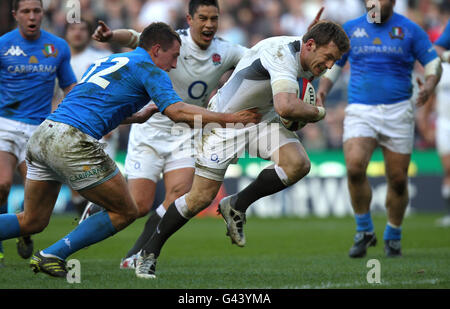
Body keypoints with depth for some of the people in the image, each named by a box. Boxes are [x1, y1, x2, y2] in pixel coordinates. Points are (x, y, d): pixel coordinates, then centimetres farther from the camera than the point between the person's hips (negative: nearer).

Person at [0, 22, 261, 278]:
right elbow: (177, 111, -12)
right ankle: (51, 256, 0)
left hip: (41, 136, 8)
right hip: (73, 142, -8)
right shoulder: (150, 70, 2)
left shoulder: (108, 61, 27)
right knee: (125, 212, 6)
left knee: (32, 222, 18)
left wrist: (138, 116, 40)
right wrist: (229, 118, -7)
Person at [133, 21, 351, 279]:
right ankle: (150, 252, 16)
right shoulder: (282, 54, -32)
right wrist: (317, 113, -26)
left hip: (263, 120, 7)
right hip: (226, 120, -7)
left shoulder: (305, 61, -3)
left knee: (299, 164, -20)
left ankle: (237, 206, 0)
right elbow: (286, 107, -45)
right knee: (201, 198, -4)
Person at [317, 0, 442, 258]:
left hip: (398, 111, -1)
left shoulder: (409, 30, 3)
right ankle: (364, 232, -5)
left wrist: (430, 85, -17)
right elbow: (333, 64, 18)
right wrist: (323, 90, -1)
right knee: (355, 167, -22)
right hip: (360, 111, 1)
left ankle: (393, 236, 25)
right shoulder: (350, 29, 9)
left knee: (398, 179, 1)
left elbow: (434, 64, 5)